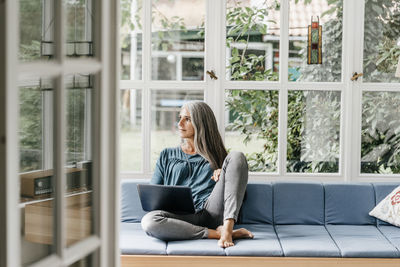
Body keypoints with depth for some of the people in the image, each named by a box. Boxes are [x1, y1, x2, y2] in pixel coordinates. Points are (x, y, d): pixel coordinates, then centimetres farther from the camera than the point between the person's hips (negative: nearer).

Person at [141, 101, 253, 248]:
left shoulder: (215, 155, 24)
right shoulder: (167, 155, 25)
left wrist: (223, 173, -1)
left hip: (213, 210, 0)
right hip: (183, 216, 0)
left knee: (236, 156, -18)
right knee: (148, 221, -34)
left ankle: (227, 229, -32)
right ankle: (217, 233, -28)